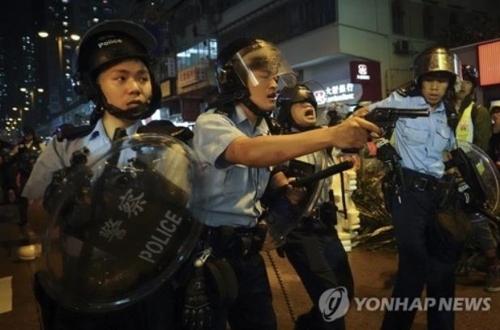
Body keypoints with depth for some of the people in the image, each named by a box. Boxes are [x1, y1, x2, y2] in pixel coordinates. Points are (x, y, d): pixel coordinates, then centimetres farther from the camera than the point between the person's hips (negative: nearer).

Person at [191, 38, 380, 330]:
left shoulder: (263, 127, 7)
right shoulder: (211, 123, -18)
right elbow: (249, 153, -39)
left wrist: (284, 186, -1)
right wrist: (332, 135, -49)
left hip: (247, 249, 7)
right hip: (209, 250, -7)